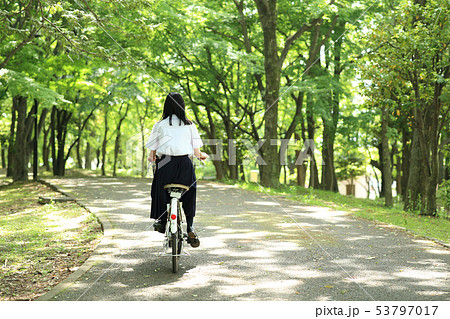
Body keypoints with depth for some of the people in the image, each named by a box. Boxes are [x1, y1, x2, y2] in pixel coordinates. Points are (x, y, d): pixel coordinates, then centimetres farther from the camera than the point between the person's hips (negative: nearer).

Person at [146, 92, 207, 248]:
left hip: (165, 163, -1)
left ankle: (161, 222, 28)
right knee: (189, 197, 13)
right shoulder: (189, 125, 6)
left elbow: (153, 150, 5)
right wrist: (201, 155, 27)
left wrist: (151, 157, 26)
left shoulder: (160, 125, 2)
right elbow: (197, 152, 6)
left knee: (160, 192, 21)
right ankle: (190, 228, 4)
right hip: (185, 163, 1)